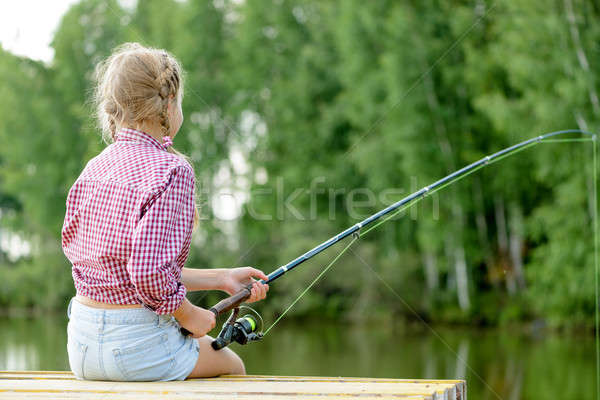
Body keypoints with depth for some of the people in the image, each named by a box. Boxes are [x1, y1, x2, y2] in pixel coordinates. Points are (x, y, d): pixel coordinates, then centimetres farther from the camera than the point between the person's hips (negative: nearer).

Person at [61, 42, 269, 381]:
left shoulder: (94, 169, 6)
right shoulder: (171, 170, -16)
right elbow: (150, 272, -24)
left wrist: (220, 279, 15)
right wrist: (188, 315, -5)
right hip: (136, 344, -7)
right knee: (231, 365, 24)